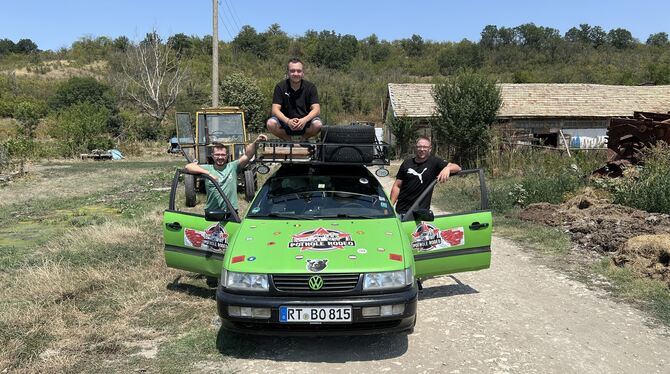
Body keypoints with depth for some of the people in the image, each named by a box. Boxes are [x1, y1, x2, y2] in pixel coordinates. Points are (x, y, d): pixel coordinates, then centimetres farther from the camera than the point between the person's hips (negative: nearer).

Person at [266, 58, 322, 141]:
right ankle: (287, 139, 3)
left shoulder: (310, 87, -4)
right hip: (285, 121, 0)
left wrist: (304, 120, -33)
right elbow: (275, 109, -13)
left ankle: (304, 138, 4)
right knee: (270, 123, -28)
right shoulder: (280, 87, -5)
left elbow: (316, 109, -12)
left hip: (305, 122, 0)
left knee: (318, 125, -31)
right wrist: (288, 121, -32)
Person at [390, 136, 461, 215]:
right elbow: (397, 186, 6)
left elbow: (457, 168, -11)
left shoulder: (434, 162, -2)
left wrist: (447, 168, -33)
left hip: (421, 211, -2)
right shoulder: (407, 163, 5)